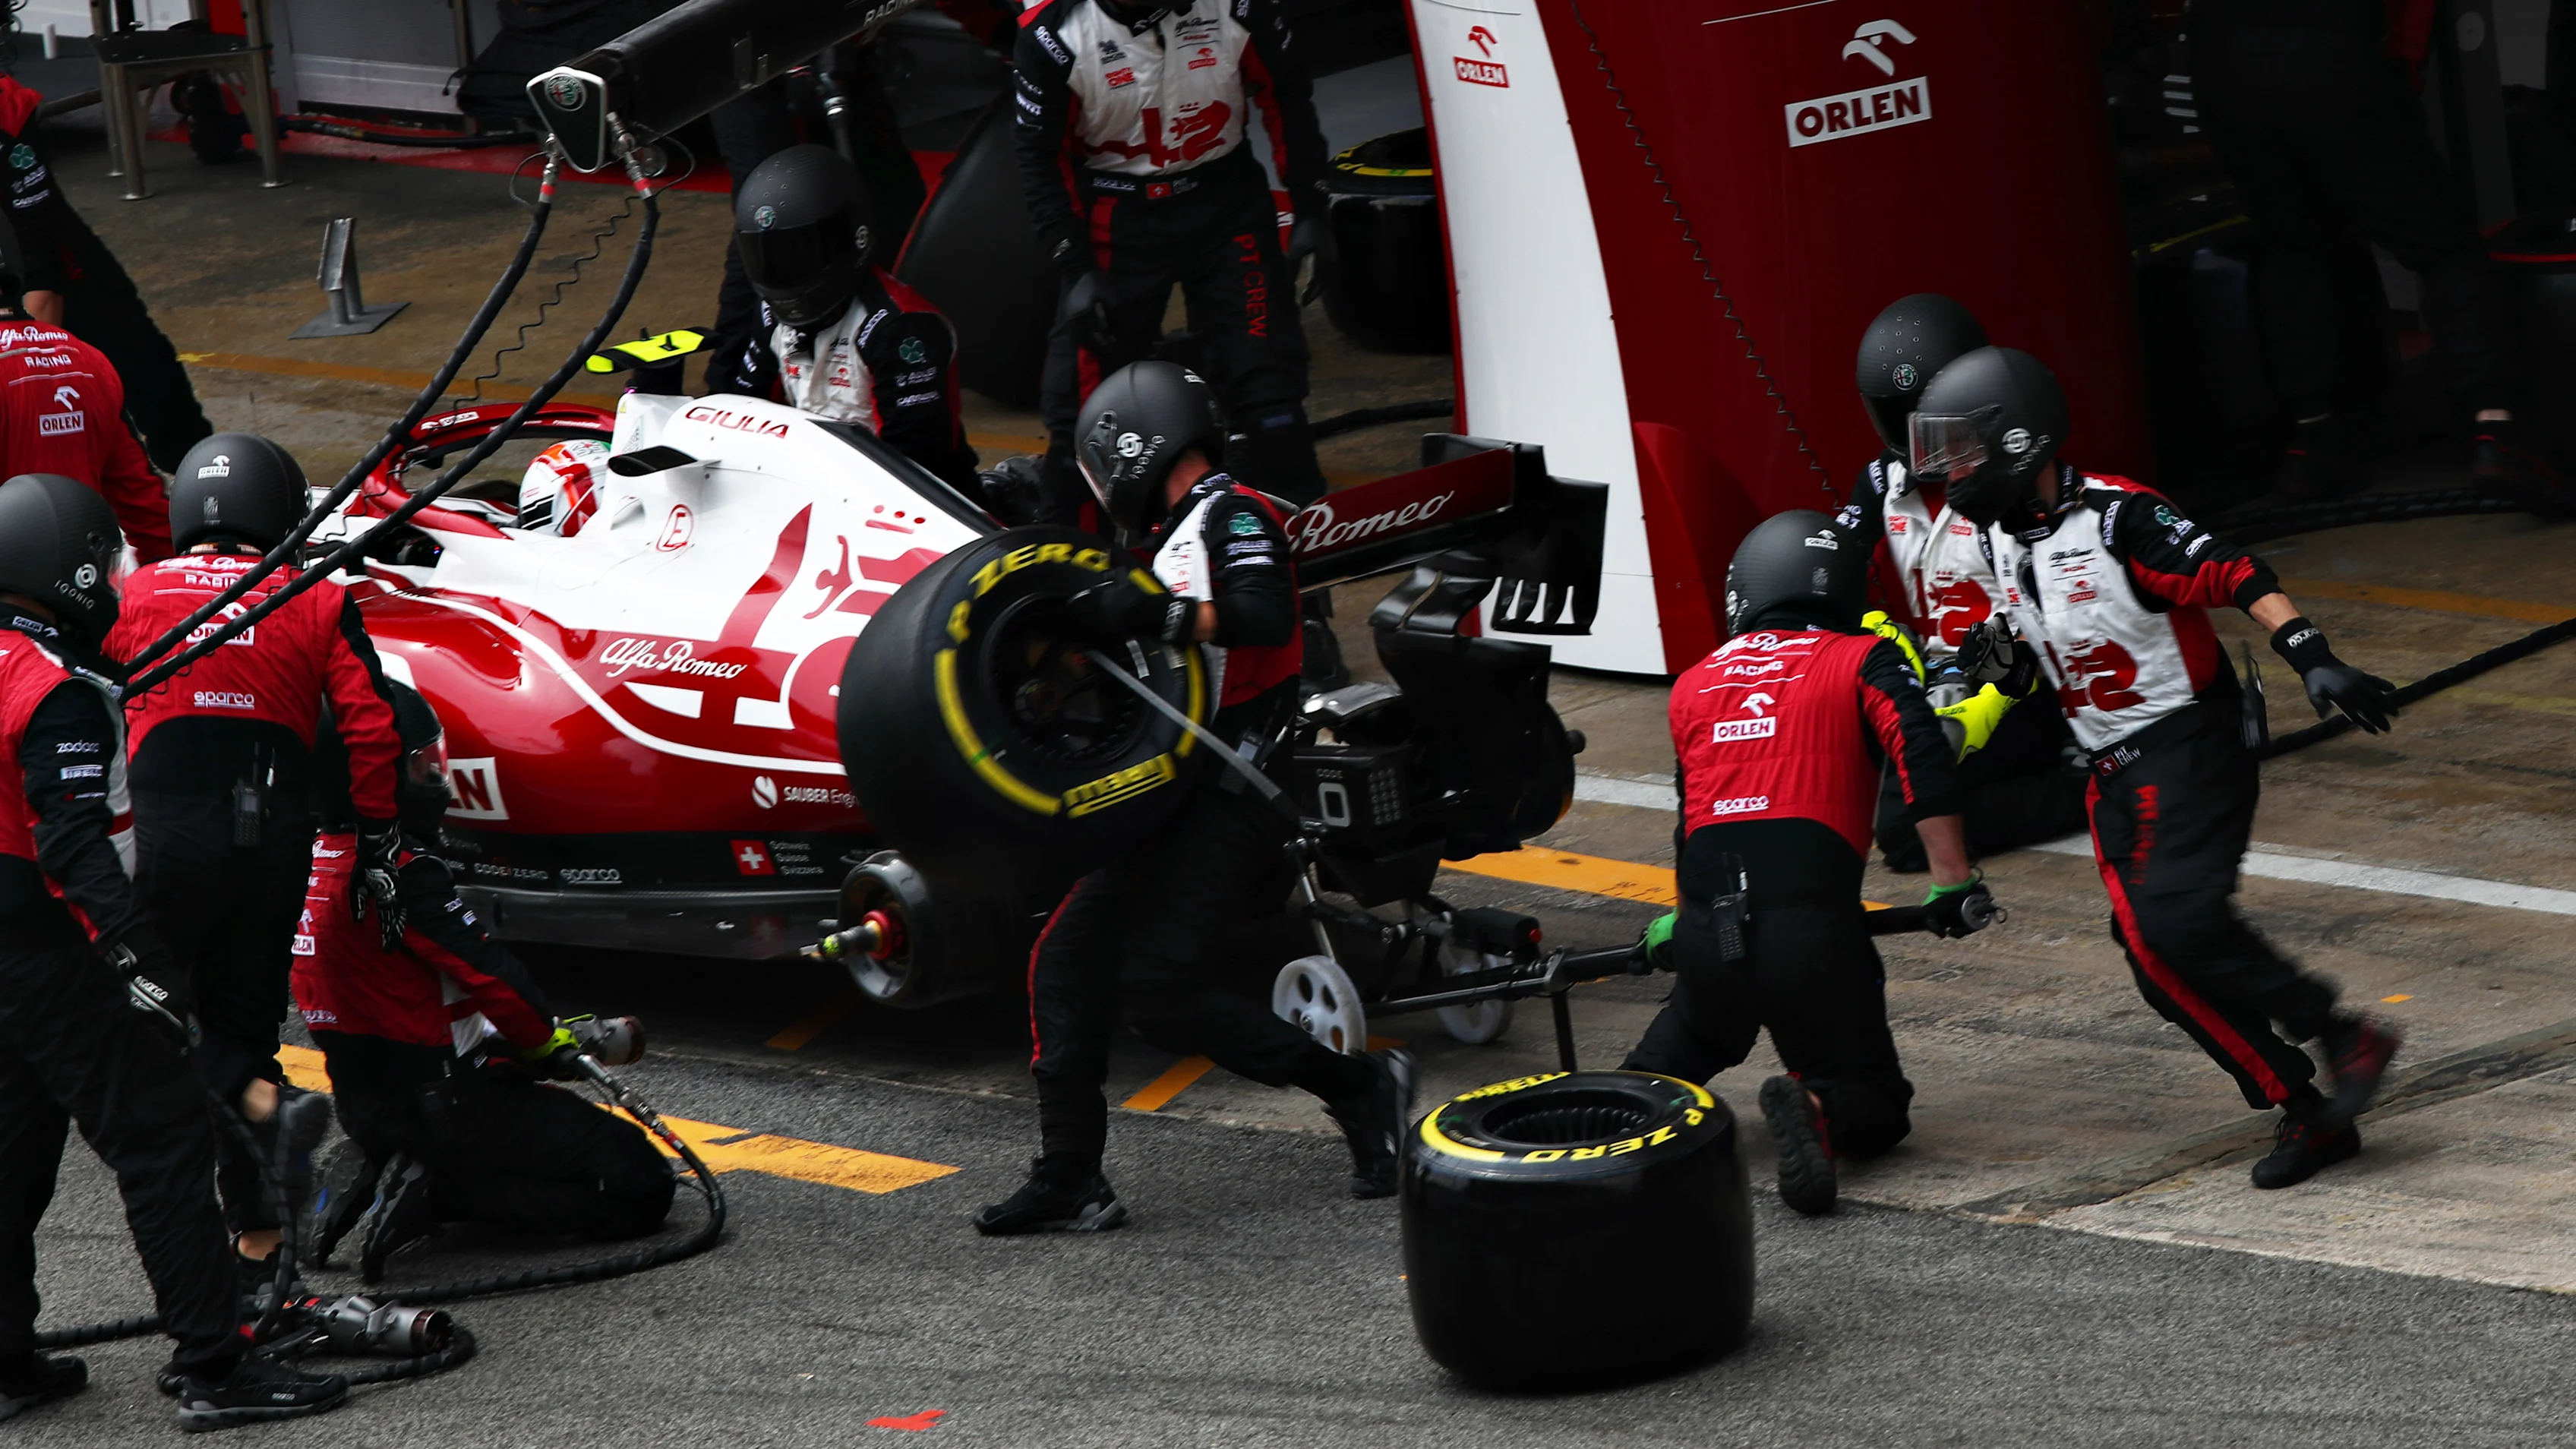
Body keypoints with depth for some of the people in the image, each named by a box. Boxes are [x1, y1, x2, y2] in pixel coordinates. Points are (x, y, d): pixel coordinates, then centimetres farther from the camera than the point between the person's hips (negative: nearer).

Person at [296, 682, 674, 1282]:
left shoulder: (315, 861, 7)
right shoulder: (401, 873, -21)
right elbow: (491, 975, -18)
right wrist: (545, 1041, 2)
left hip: (366, 1107, 9)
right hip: (444, 1105, -9)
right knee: (640, 1187, -10)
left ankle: (387, 1173, 8)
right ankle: (443, 1195, -13)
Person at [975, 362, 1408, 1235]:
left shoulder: (1230, 515, -6)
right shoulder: (1179, 537, 23)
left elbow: (1267, 615, -25)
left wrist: (1156, 615, -33)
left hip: (1227, 797, -10)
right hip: (1171, 797, 10)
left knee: (1160, 986, -17)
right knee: (1067, 965, 3)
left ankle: (1359, 1088, -4)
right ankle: (1069, 1182, 4)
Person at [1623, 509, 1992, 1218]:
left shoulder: (1693, 686, 20)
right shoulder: (1863, 661, 8)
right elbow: (1921, 759, -9)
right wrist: (1952, 883, -7)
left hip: (1708, 931, 4)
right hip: (1813, 931, -4)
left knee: (1691, 1036, 34)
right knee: (1872, 1110, 9)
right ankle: (1814, 1111, -25)